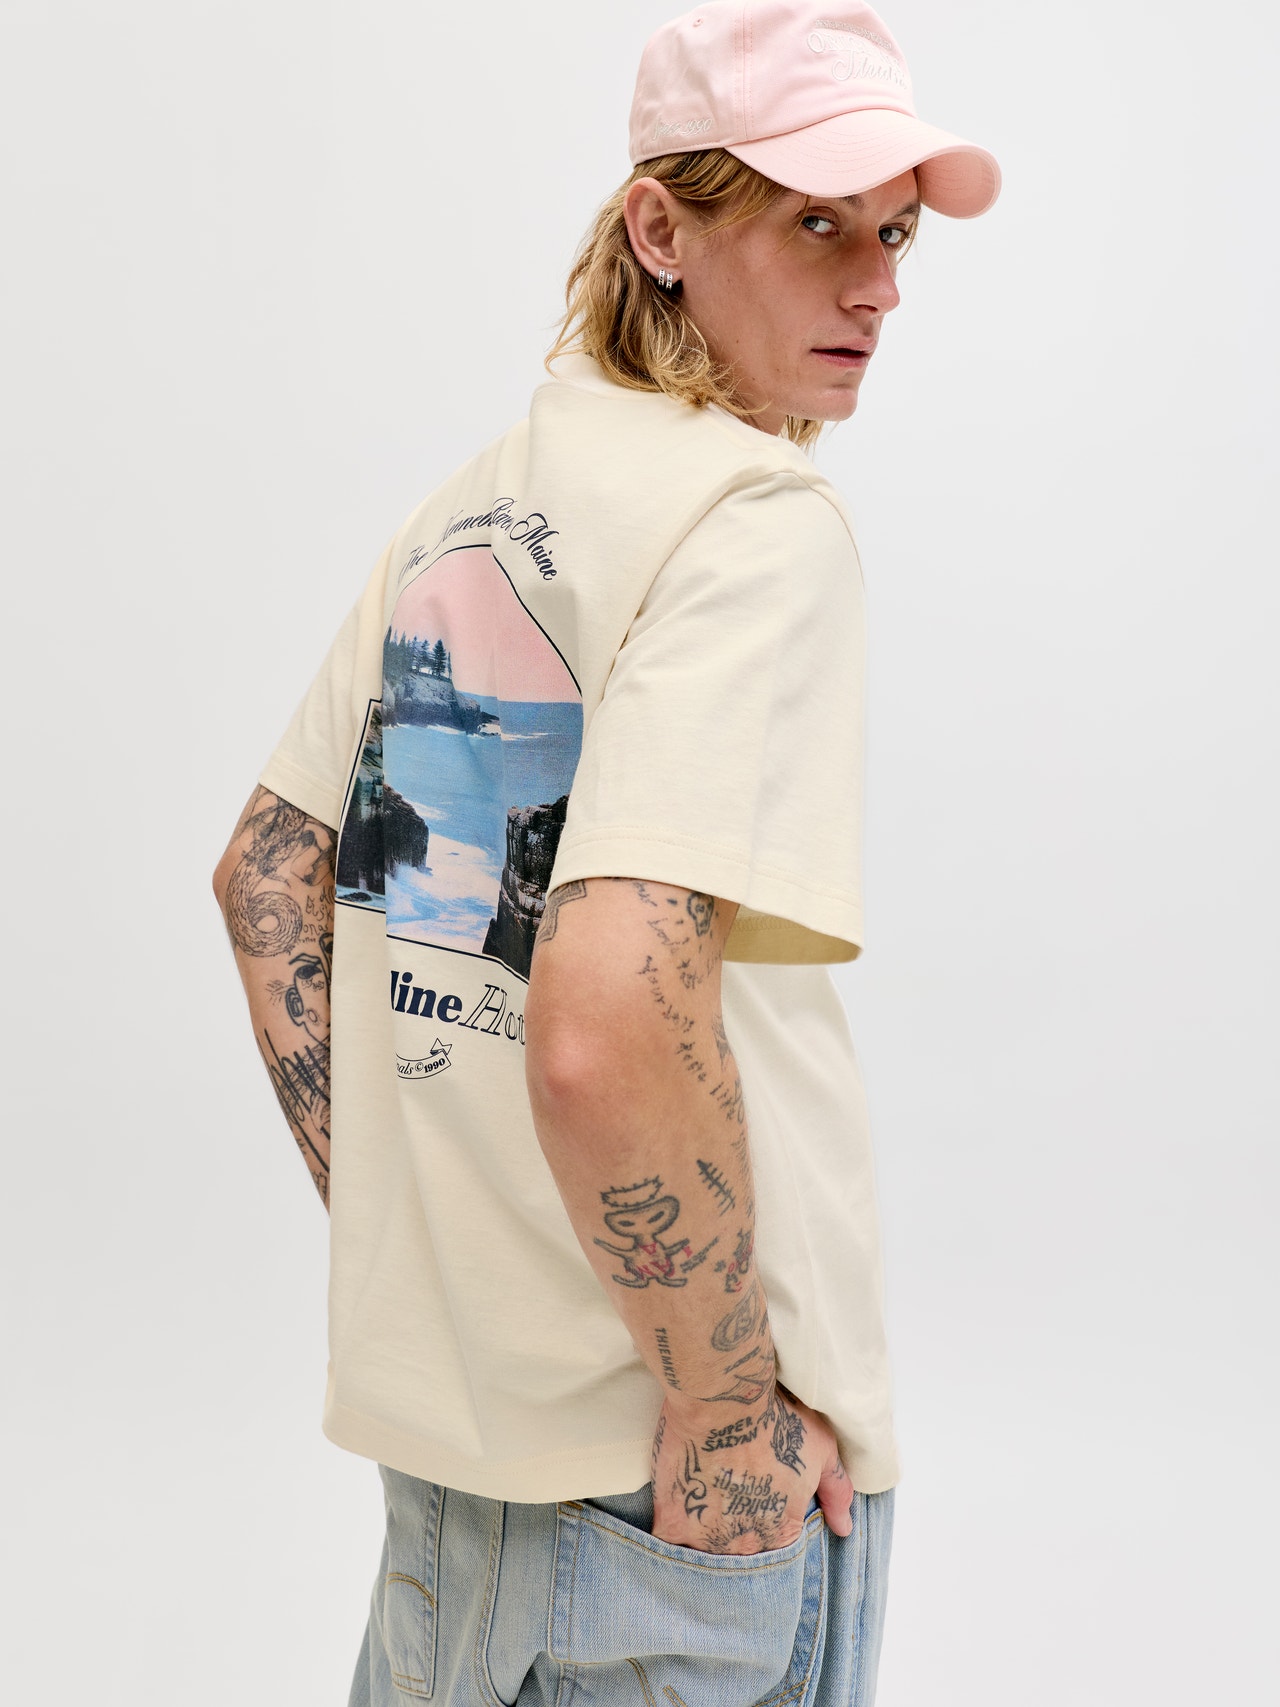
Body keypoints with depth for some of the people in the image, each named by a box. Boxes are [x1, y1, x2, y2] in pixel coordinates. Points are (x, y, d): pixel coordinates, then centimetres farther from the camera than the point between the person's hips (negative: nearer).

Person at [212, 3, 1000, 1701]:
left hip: (438, 1380, 8)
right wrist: (730, 1408, -19)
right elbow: (608, 1028, -32)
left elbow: (266, 877, 12)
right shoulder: (763, 519, -19)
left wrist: (373, 1212, 12)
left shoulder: (464, 514, 6)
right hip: (661, 1442, -7)